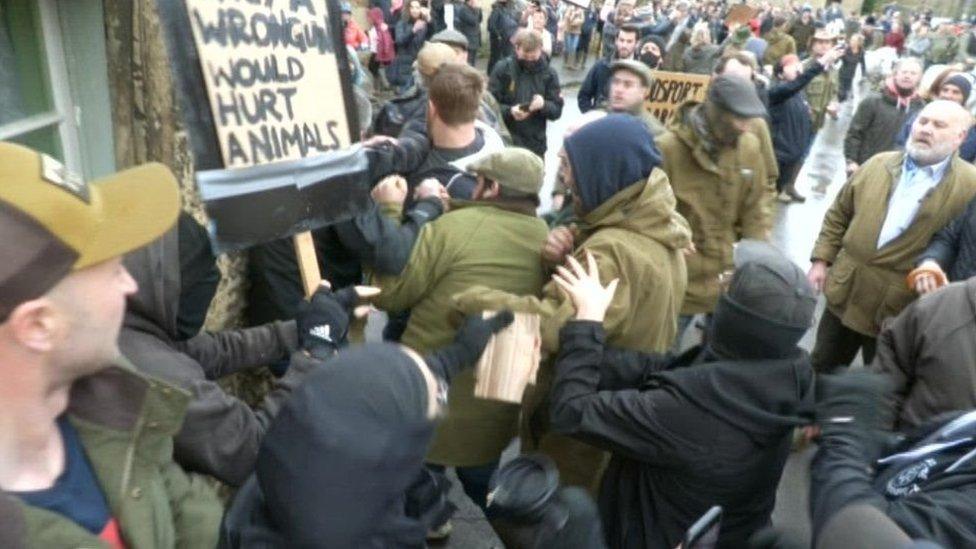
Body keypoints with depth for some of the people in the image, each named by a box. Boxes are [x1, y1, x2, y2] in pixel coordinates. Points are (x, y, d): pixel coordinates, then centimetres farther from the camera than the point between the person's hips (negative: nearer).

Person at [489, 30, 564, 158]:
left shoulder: (549, 73, 3)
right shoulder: (502, 69, -4)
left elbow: (557, 110, 2)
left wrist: (543, 105, -20)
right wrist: (509, 111, -24)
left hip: (536, 145, 2)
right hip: (505, 142, -2)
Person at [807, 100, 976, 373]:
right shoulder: (877, 165, 4)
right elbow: (838, 216, 10)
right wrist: (821, 260, 4)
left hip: (900, 309, -3)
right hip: (844, 293, 4)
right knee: (821, 371, 19)